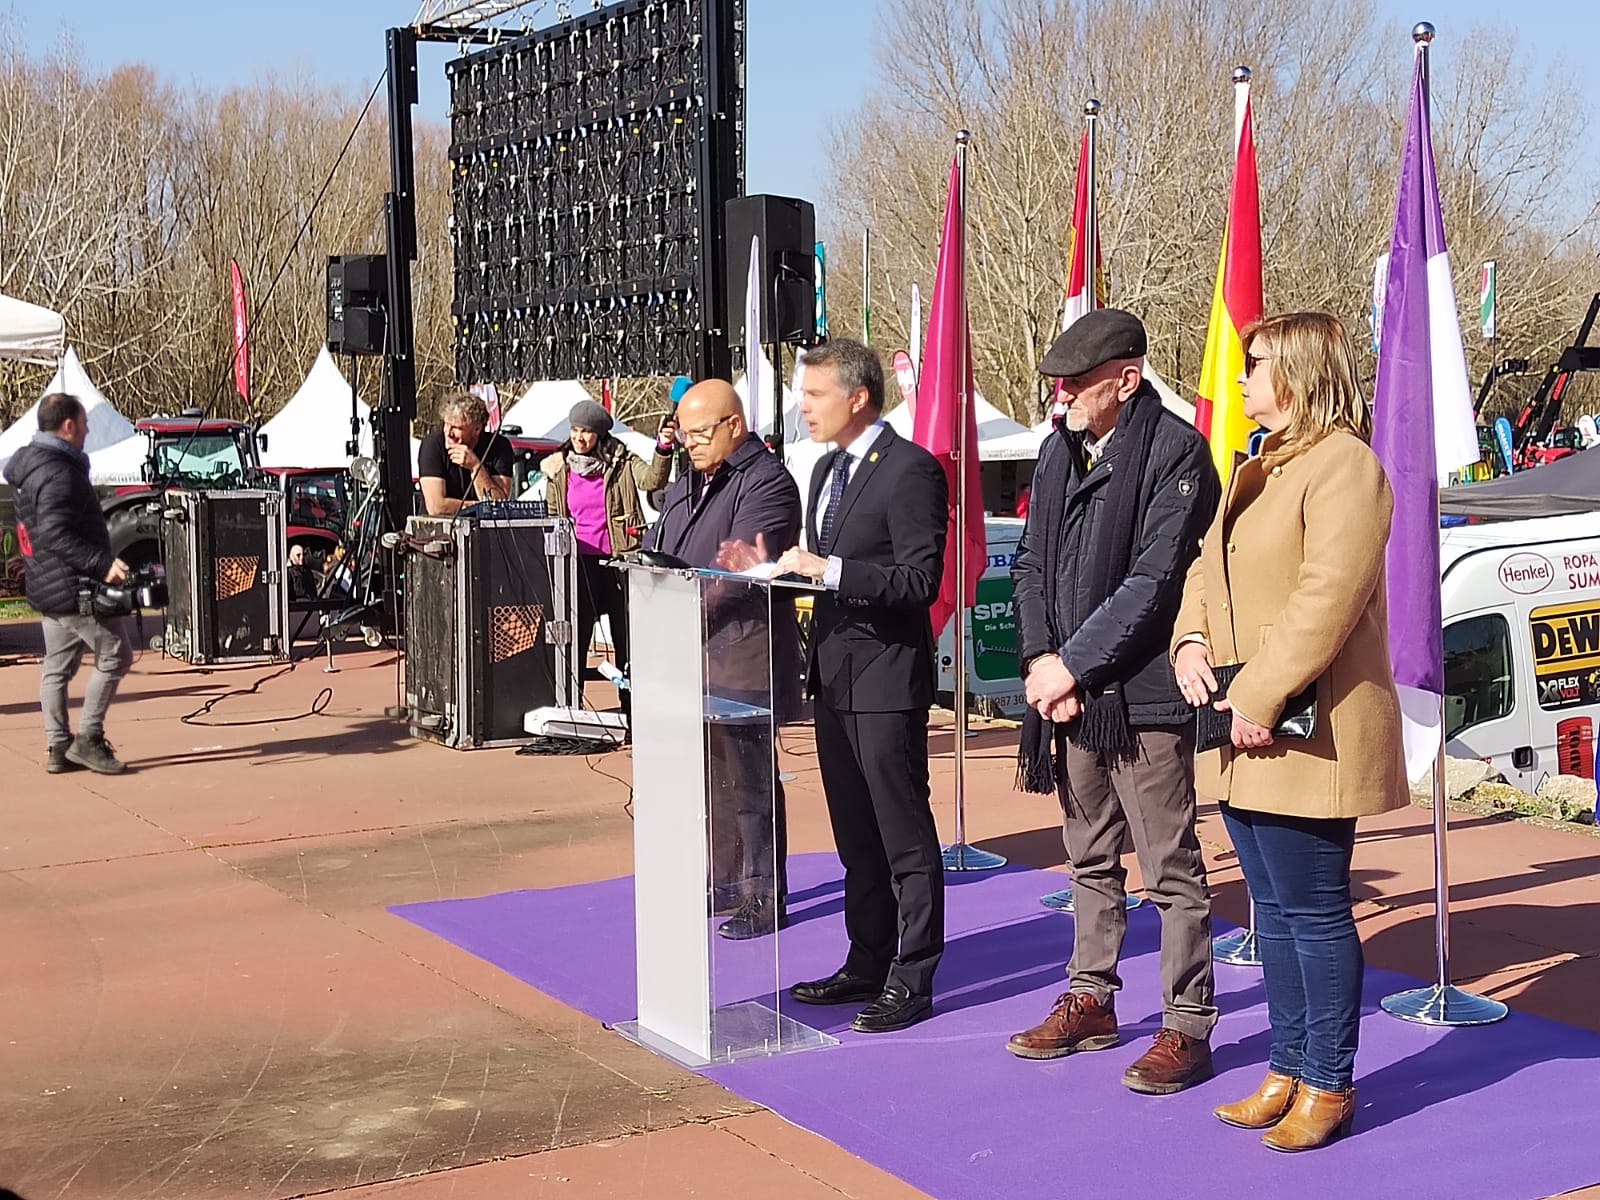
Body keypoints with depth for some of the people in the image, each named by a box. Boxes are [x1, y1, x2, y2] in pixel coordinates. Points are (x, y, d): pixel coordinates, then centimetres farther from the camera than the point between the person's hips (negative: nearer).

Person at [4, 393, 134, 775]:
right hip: (75, 586, -10)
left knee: (57, 667, 12)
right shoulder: (59, 474, -19)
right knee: (115, 656, -2)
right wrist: (102, 562, -31)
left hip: (47, 586, 10)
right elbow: (55, 533, -27)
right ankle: (87, 739, -2)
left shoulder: (31, 465, 13)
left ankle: (58, 749, 15)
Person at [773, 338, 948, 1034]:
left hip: (886, 676, -9)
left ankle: (911, 980, 5)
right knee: (855, 835, 16)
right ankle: (867, 963, 27)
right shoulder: (827, 470, 16)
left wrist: (830, 570, -25)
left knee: (904, 835, -2)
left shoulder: (910, 470, -13)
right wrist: (780, 566, 5)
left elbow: (920, 580, -19)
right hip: (834, 674, 9)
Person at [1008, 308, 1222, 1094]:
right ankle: (1090, 1001, 31)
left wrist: (1074, 665, -15)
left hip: (1143, 696, -8)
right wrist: (1039, 659, -3)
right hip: (1068, 688, 8)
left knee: (1171, 871, 0)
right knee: (1091, 859, 19)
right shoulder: (1059, 450, 11)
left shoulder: (1174, 451, -13)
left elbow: (1153, 581, -18)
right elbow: (1031, 563, 13)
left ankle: (1187, 1028, 8)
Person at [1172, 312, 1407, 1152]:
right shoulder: (1254, 472, 19)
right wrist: (1191, 639, -2)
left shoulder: (1343, 465, -12)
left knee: (1315, 914, -2)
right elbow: (1206, 568, 19)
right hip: (1240, 734, 9)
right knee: (1275, 911, 14)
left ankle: (1328, 1088, 8)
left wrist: (1259, 699, -22)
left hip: (1305, 732, -9)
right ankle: (1287, 1071, 23)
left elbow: (1327, 597, -21)